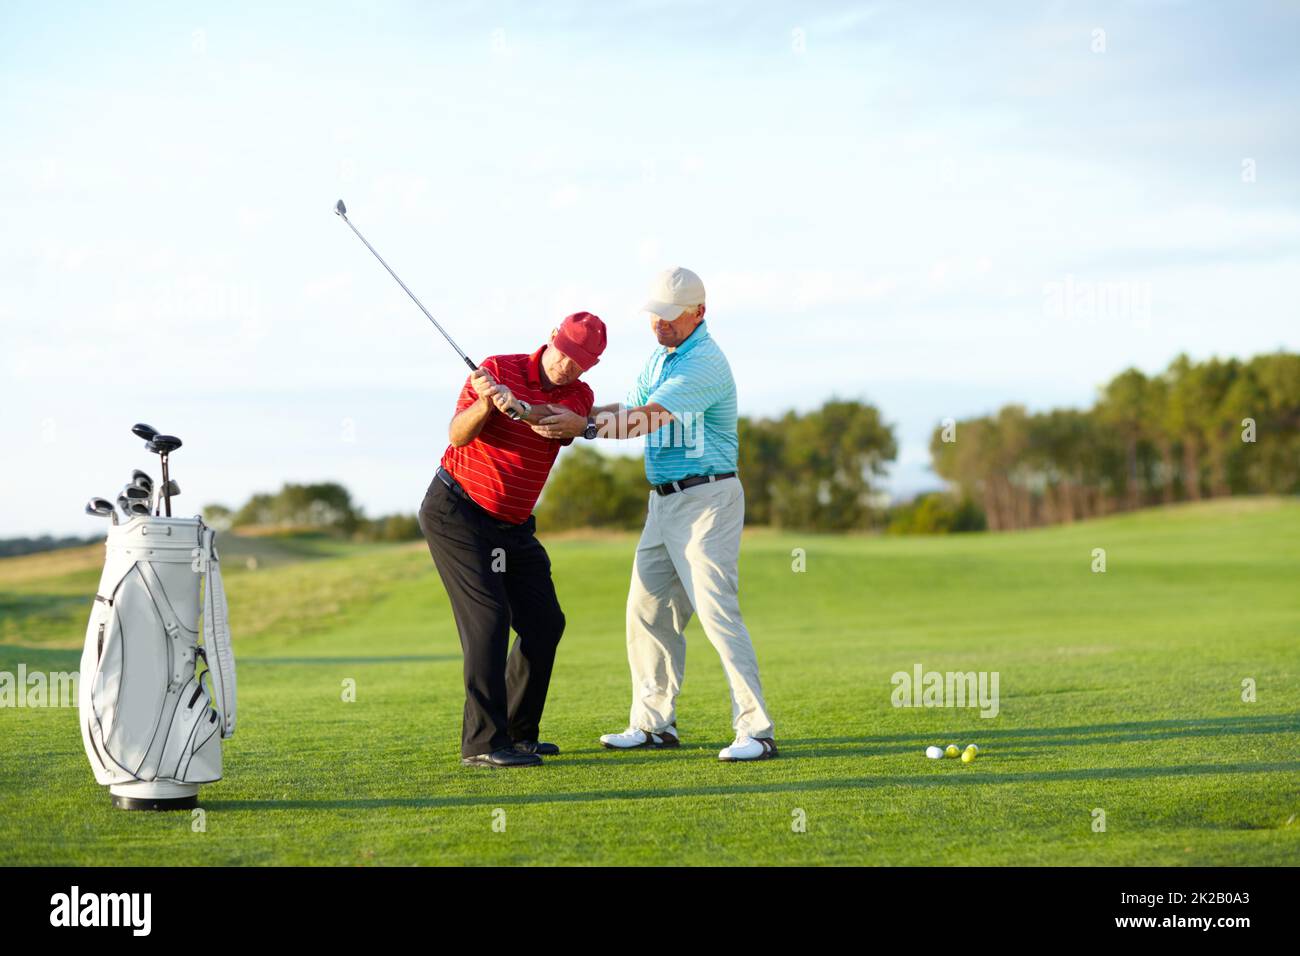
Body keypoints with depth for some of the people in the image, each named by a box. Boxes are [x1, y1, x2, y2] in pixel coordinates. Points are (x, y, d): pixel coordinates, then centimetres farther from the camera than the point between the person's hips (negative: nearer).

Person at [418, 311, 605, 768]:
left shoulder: (578, 396, 2)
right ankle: (483, 743, -19)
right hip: (456, 511, -7)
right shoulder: (497, 369, -10)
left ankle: (517, 732, 18)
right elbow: (459, 435, -18)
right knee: (488, 616, -17)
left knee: (545, 623, 7)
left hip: (513, 525, 7)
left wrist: (516, 406, -41)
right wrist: (486, 402, -38)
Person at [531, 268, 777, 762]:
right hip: (664, 500, 9)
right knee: (648, 609, 10)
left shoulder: (706, 362, -16)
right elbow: (633, 412, 21)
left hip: (707, 499, -9)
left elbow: (651, 418, -24)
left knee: (717, 610, -14)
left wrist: (586, 426, -28)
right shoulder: (660, 358, 15)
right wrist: (568, 413, 9)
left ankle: (756, 731, -13)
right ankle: (653, 724, 21)